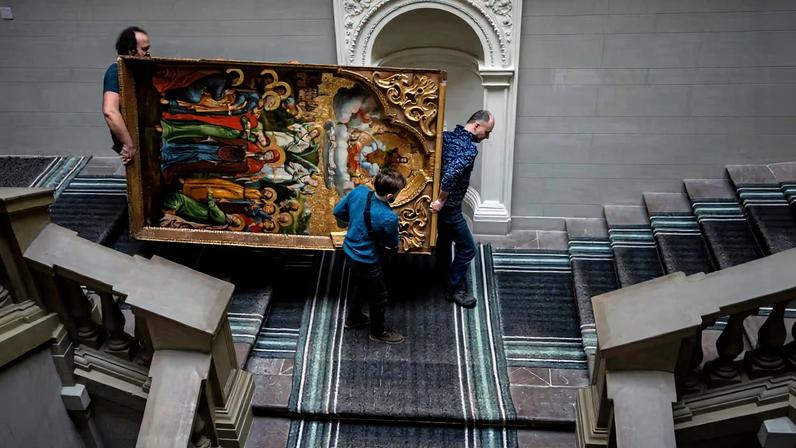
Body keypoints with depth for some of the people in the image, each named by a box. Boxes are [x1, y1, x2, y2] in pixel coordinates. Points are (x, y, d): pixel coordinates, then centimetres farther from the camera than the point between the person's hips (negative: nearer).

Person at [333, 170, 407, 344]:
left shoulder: (359, 191, -18)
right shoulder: (388, 218, -35)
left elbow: (338, 211, -1)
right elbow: (392, 243, -13)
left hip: (350, 250, 7)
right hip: (366, 261, -7)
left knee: (363, 287, 33)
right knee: (379, 297, 19)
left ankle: (353, 318, 55)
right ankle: (378, 332, 42)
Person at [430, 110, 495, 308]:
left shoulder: (447, 136, 3)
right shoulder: (470, 148, -22)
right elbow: (452, 173, -37)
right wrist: (442, 200, -25)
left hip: (439, 202, 9)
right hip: (449, 206, -9)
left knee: (445, 237, 29)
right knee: (467, 248, 5)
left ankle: (444, 273, 49)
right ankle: (455, 289, 16)